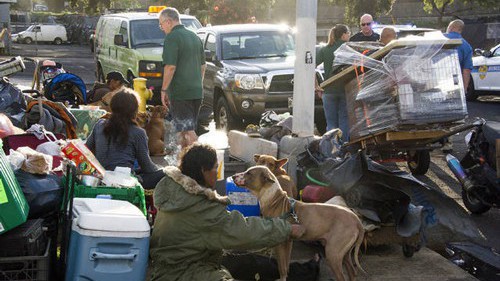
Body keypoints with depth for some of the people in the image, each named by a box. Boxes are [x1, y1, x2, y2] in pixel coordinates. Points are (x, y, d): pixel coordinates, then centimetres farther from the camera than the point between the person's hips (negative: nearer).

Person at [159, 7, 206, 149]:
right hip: (196, 91, 8)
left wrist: (164, 90, -12)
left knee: (188, 131, -7)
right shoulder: (194, 36, 15)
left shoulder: (172, 37, -11)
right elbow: (202, 66, 20)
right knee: (190, 129, 16)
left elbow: (170, 67, -19)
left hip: (180, 93, -8)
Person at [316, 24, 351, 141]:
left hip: (329, 91, 1)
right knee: (344, 121, 8)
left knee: (331, 123, 7)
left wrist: (316, 86, -3)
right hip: (346, 90, -1)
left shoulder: (325, 50, 2)